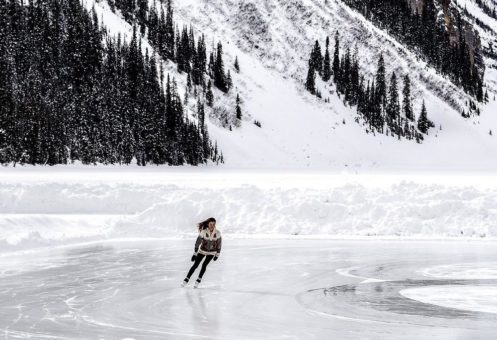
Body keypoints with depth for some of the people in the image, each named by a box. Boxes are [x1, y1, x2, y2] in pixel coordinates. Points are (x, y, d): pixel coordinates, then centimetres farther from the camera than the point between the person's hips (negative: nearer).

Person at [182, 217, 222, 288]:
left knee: (204, 265, -8)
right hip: (202, 250, -1)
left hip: (211, 252, 1)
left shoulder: (217, 233, -19)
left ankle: (198, 280, 9)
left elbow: (219, 243, -5)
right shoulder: (203, 232, -24)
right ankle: (186, 280, 7)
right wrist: (195, 254, -16)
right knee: (195, 265, -2)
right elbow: (198, 242, -17)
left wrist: (217, 254, 0)